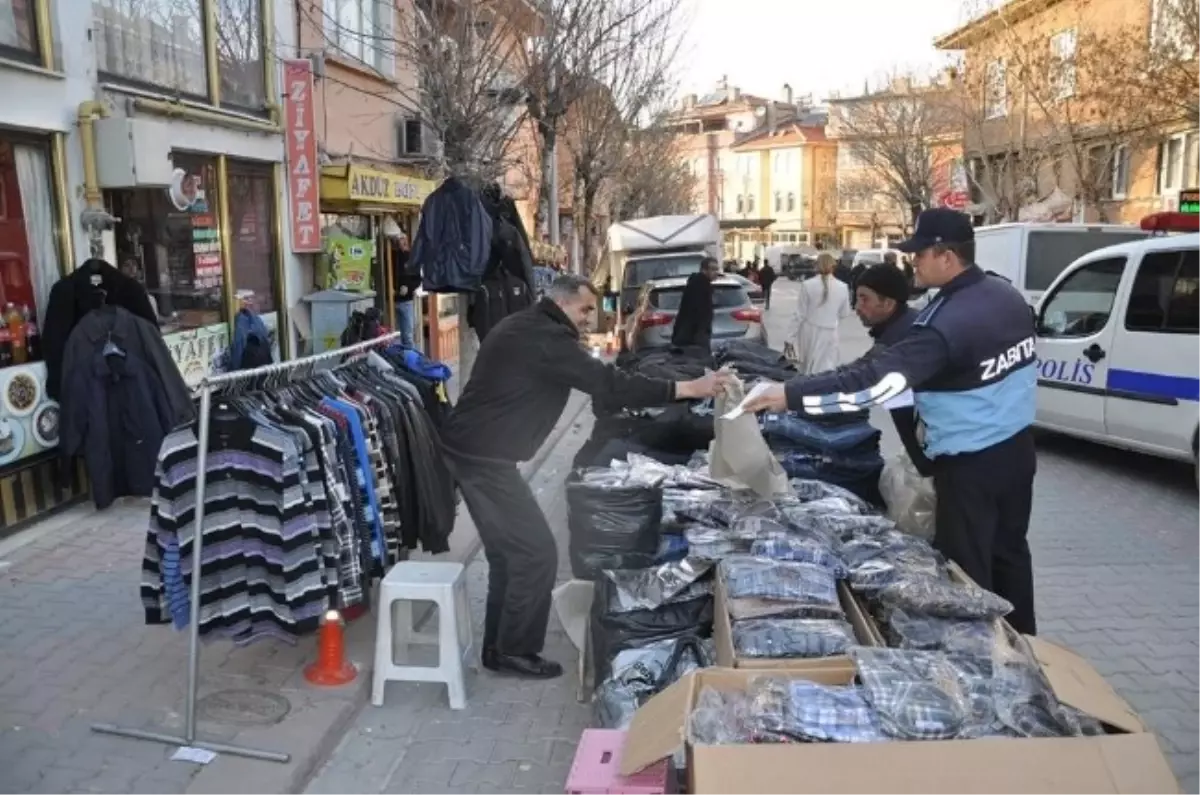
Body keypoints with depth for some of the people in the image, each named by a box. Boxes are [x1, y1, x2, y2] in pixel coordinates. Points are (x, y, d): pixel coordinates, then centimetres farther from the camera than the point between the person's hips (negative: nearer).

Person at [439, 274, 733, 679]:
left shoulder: (525, 327, 15)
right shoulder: (545, 337, -18)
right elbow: (607, 385, -24)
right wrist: (688, 388, -23)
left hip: (471, 448, 11)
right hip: (484, 456, -11)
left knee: (508, 551, 18)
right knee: (537, 552, -3)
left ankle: (498, 647, 28)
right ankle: (514, 651, 10)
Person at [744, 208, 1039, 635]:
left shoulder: (948, 322, -27)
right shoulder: (1006, 294, 1)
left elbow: (876, 379, -32)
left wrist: (792, 395, -30)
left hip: (970, 462, -9)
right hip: (1017, 445, 9)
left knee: (966, 569, 6)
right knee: (1009, 551, 23)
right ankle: (1020, 643, 39)